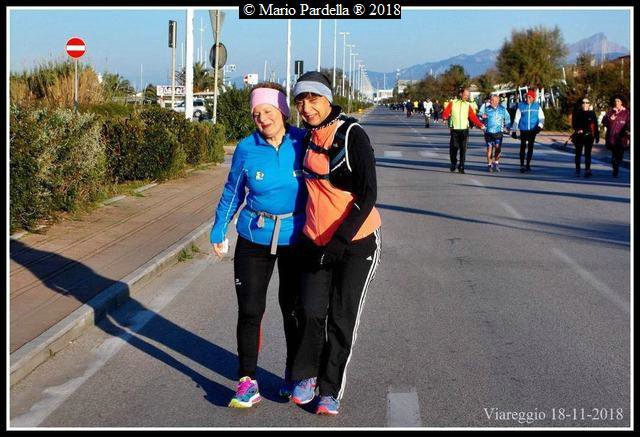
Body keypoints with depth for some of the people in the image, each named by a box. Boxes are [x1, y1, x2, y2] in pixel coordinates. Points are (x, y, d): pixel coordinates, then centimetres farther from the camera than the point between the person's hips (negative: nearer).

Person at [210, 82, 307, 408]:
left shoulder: (303, 143, -9)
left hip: (295, 238, -1)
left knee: (293, 308, 11)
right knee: (249, 310, -1)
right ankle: (247, 382, 9)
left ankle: (294, 375, 29)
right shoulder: (247, 149, -5)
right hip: (254, 238, 1)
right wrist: (218, 231, 13)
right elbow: (232, 193, 8)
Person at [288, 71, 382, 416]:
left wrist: (339, 241, -21)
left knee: (342, 319, 5)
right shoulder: (308, 139, 4)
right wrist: (319, 240, 13)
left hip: (357, 242, -4)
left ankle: (331, 390, 19)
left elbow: (368, 195, -17)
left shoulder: (352, 135, -15)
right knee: (310, 311, 3)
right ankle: (307, 376, 25)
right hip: (316, 242, 5)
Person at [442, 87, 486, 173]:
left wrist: (480, 124, -3)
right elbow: (446, 112, 0)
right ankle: (453, 163, 20)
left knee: (463, 149, -5)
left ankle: (461, 167, 2)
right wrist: (445, 116, -22)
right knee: (453, 147, -4)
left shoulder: (467, 105, 10)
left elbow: (473, 117, 7)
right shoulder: (452, 103, 6)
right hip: (454, 129, -1)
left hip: (464, 130, 1)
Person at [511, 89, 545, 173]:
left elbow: (541, 117, 4)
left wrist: (540, 125, -15)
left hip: (533, 130, 1)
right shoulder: (521, 106, 2)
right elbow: (516, 119, 5)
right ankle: (522, 165, -1)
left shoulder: (537, 106, 4)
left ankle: (528, 164, 16)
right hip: (523, 130, -1)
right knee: (523, 147, -4)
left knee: (530, 147, 7)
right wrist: (513, 130, 5)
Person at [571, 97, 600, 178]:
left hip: (589, 136, -1)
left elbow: (595, 126, 5)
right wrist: (577, 129, -16)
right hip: (579, 136, 1)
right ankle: (577, 170, 19)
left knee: (587, 154, -1)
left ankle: (587, 170, 1)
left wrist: (597, 136, 4)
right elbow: (573, 123, 3)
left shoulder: (592, 113, 3)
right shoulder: (577, 113, 3)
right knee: (578, 153, 8)